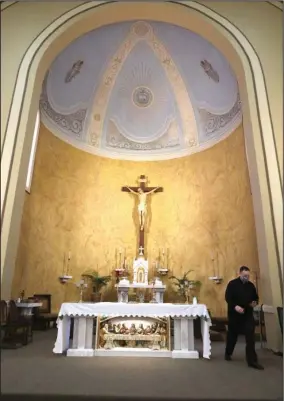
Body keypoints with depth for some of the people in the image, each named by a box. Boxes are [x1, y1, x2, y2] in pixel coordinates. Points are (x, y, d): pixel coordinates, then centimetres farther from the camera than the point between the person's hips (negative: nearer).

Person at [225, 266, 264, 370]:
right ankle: (228, 353, 34)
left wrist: (255, 302, -7)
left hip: (248, 314, 3)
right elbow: (227, 297, -15)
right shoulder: (232, 284, -10)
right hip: (234, 314, -3)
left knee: (250, 337, -5)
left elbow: (255, 297, 16)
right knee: (232, 335, 13)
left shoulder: (251, 285, 5)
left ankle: (252, 360, 2)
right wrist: (235, 306, -30)